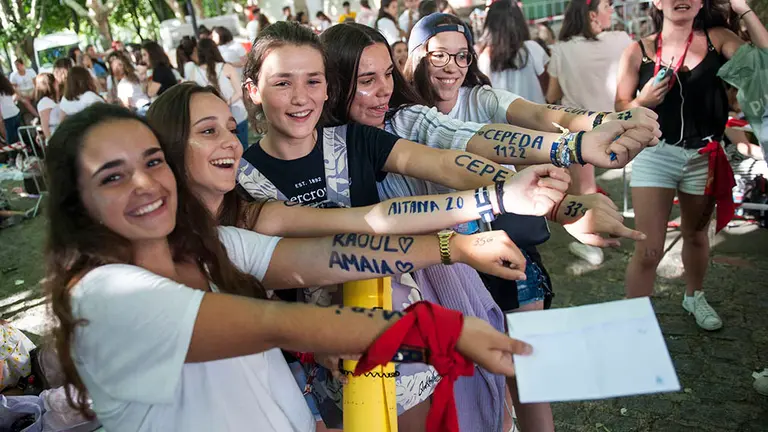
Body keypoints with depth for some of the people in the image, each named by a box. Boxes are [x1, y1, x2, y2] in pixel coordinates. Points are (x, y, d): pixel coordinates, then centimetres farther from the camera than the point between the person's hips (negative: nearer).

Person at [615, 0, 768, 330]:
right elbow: (621, 110, 1)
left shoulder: (717, 39, 0)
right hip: (655, 154, -2)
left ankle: (694, 297, 46)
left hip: (704, 156, 2)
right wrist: (643, 100, -19)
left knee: (696, 234, 21)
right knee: (649, 249, -8)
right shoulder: (639, 51, -3)